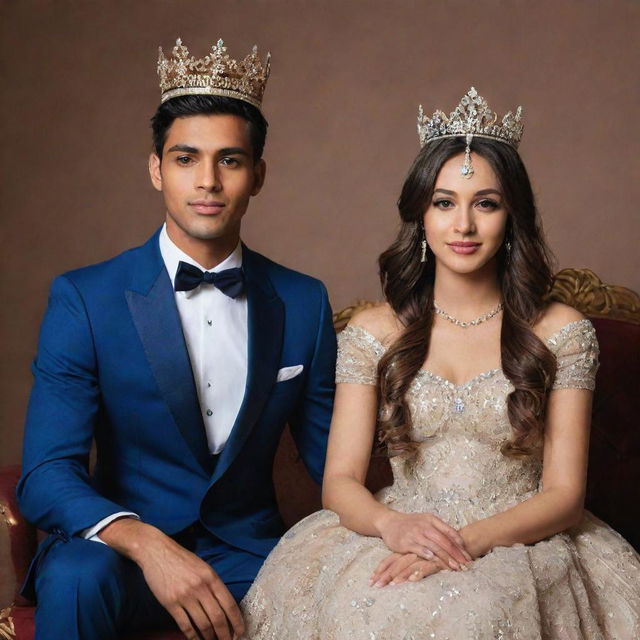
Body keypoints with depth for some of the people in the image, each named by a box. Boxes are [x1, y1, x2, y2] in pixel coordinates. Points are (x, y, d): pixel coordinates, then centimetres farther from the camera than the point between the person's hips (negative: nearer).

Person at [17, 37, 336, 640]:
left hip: (248, 552, 3)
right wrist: (145, 543, -33)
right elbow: (45, 477, -13)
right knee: (74, 579, -35)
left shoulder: (303, 303, 2)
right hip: (121, 549, -2)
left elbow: (332, 459, 7)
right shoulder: (84, 299, -7)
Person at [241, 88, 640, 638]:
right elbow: (340, 482, 2)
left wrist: (468, 539, -20)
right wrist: (394, 525, -21)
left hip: (520, 546, -1)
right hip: (401, 539, 2)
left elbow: (564, 495, -2)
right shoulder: (372, 333, 6)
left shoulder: (561, 333, 2)